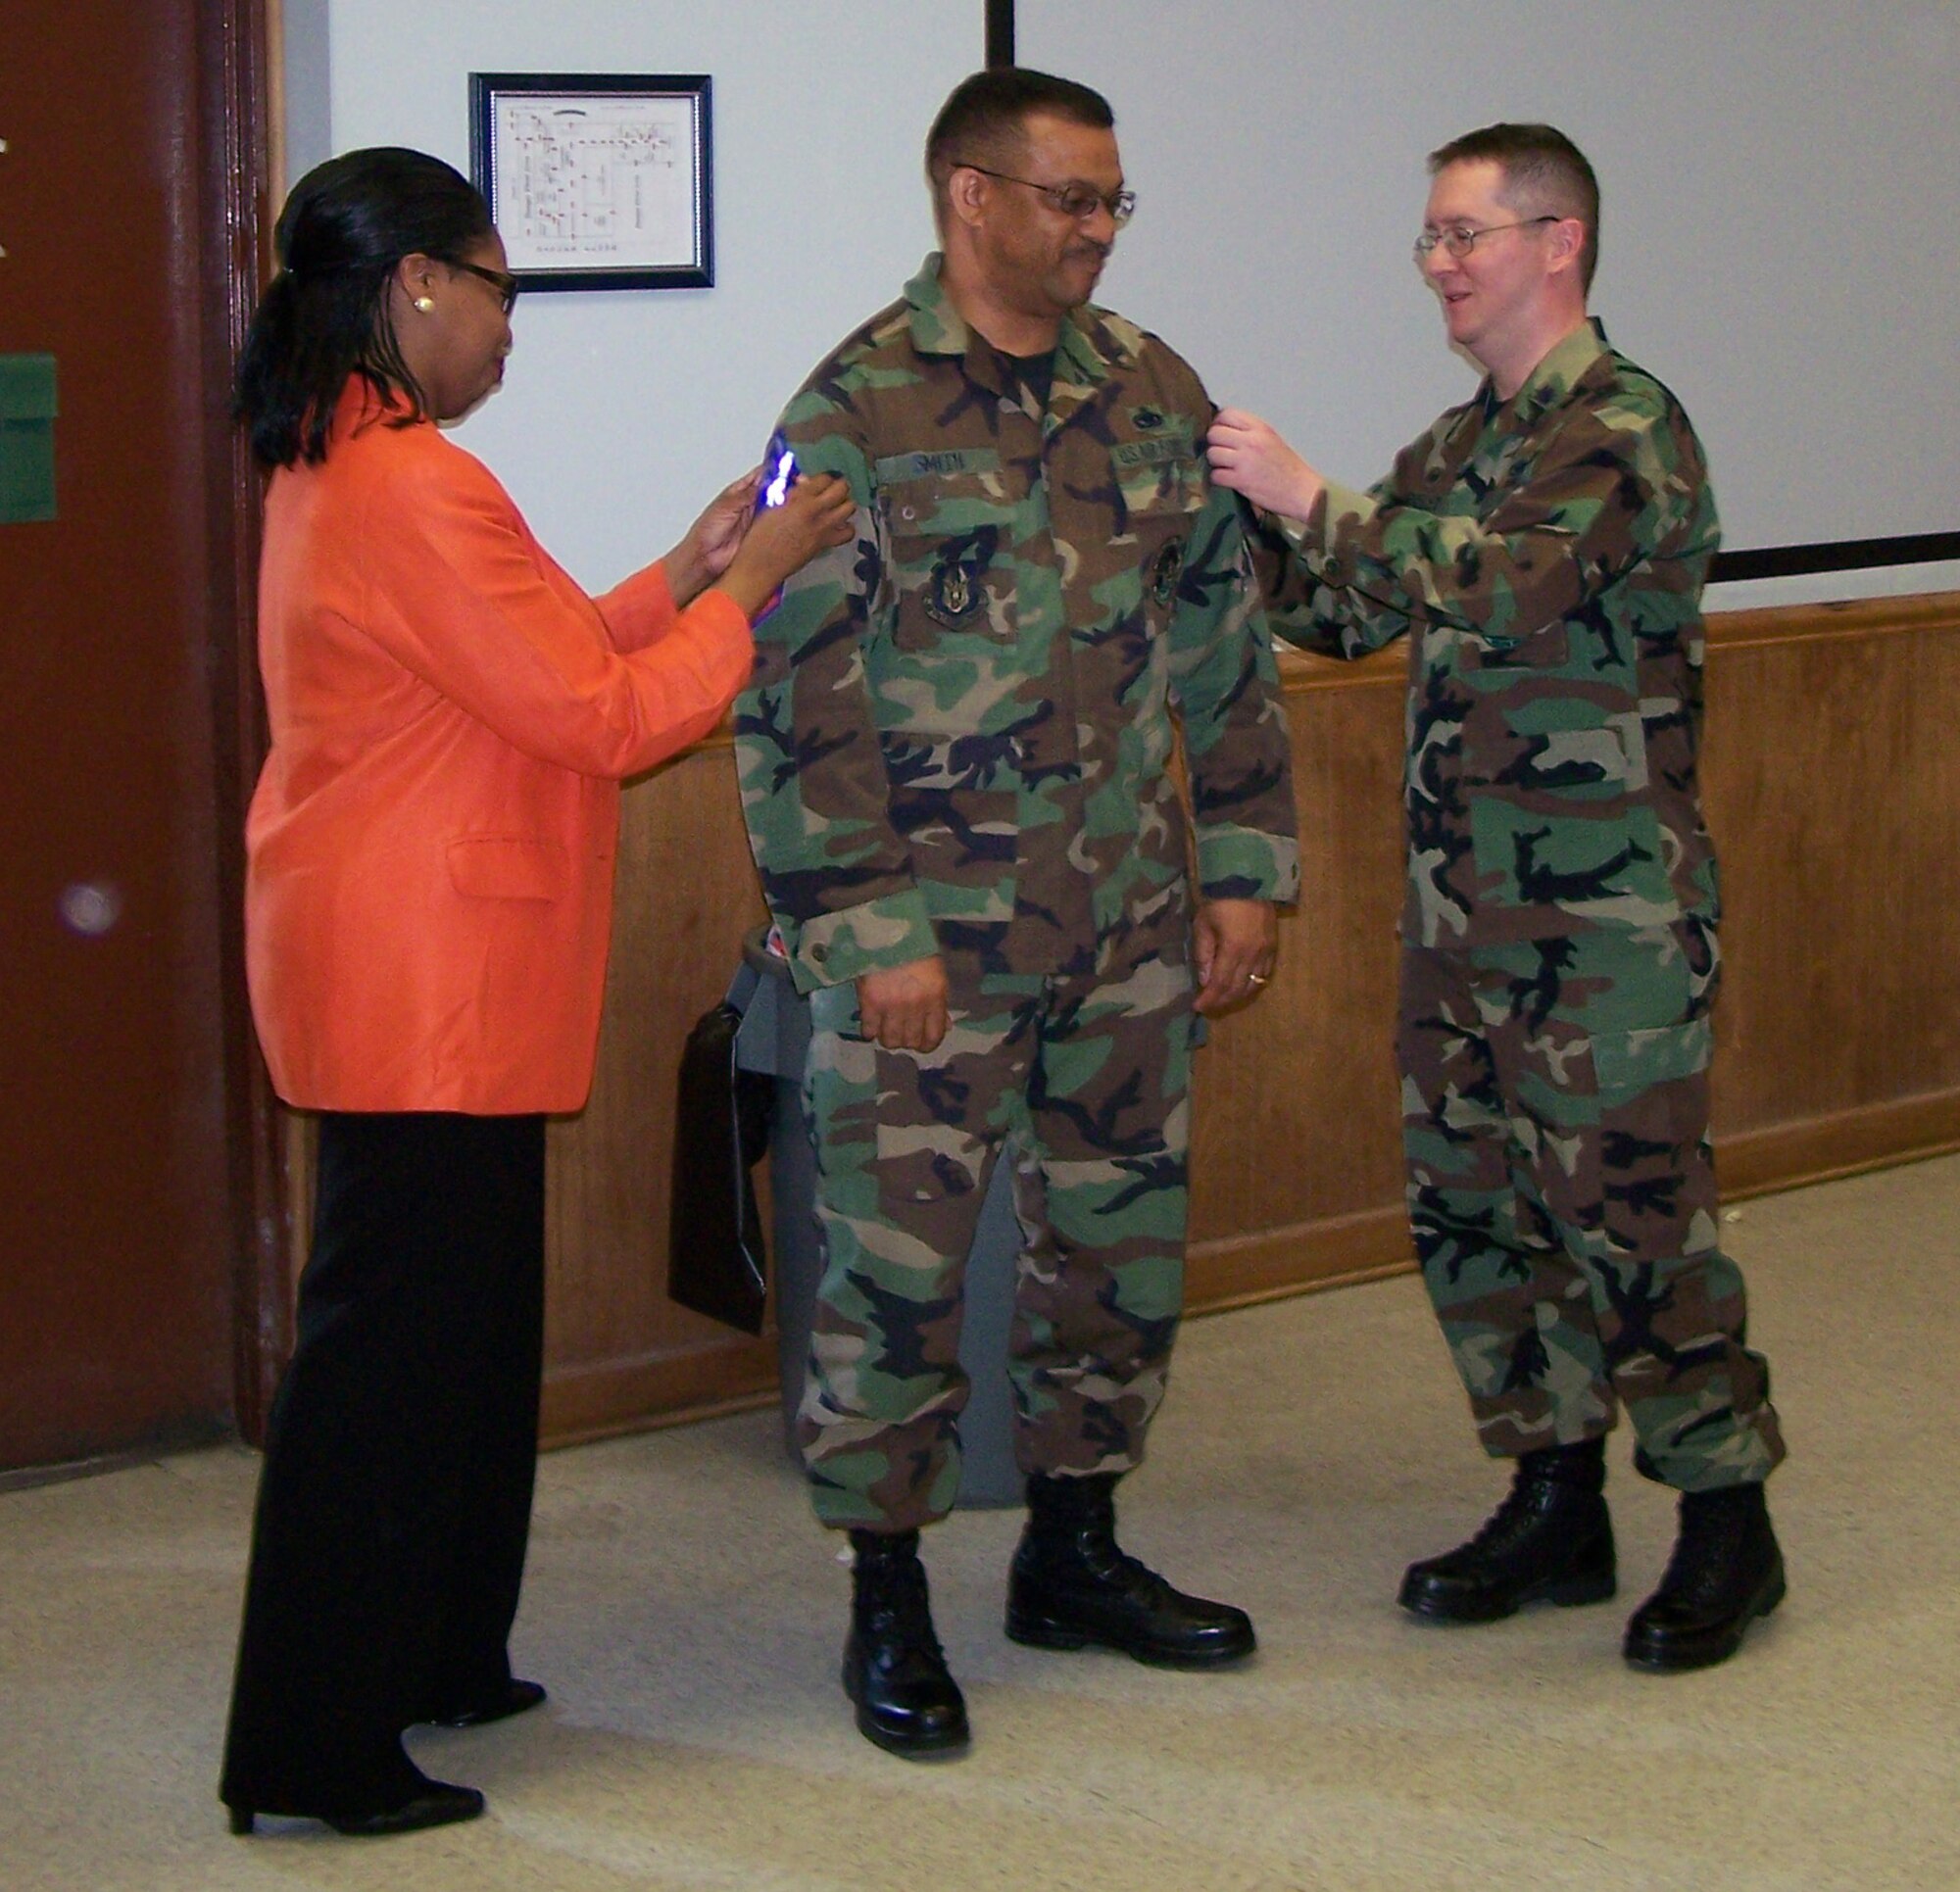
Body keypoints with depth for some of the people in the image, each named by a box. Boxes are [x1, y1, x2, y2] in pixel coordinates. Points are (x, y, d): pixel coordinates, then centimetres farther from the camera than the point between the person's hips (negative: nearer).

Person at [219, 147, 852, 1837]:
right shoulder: (415, 491, -19)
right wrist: (752, 581, -7)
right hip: (425, 988, -11)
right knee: (390, 1349, -4)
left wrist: (685, 574, 14)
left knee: (462, 1325, 19)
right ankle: (315, 1750, 3)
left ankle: (434, 1663, 30)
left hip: (423, 982, 11)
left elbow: (533, 670, 19)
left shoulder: (335, 471, 14)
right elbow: (604, 719, -17)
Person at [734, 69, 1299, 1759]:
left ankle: (1074, 1550, 31)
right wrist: (869, 930, -15)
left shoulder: (1150, 390, 7)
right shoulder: (859, 411, -10)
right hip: (933, 935, -6)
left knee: (1121, 1237, 14)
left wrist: (1245, 870, 8)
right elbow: (795, 693, -12)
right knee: (900, 1259, 0)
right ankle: (888, 1601, 15)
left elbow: (1227, 641, 12)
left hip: (1130, 922, 6)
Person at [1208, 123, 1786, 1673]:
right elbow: (1346, 615, 16)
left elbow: (1501, 589, -26)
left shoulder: (1624, 428, -11)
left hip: (1611, 904, -8)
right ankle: (1558, 1505, 22)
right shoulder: (1464, 443, 15)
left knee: (1631, 1205, -6)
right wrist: (1243, 518, 1)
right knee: (1473, 1198, 10)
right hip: (1466, 901, 8)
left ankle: (1728, 1527, 8)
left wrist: (1307, 497, -23)